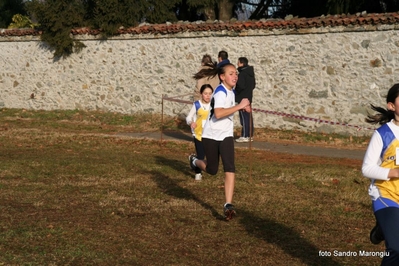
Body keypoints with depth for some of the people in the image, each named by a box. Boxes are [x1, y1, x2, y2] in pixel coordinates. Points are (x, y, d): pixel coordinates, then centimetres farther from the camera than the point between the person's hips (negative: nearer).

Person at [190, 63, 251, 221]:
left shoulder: (231, 91, 6)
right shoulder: (221, 92, -20)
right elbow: (218, 113, -35)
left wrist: (242, 107, 8)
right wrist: (239, 106, -35)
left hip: (226, 136, 5)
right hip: (211, 136, -5)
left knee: (230, 168, -13)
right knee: (212, 170, 11)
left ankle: (228, 205, -14)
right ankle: (195, 161, 45)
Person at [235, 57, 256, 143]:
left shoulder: (242, 74, -17)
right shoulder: (250, 73, 13)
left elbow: (241, 86, -22)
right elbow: (253, 84, 20)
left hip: (242, 98, -10)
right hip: (249, 97, 10)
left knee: (244, 117, -7)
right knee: (249, 117, 12)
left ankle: (245, 136, -6)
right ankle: (250, 135, 18)